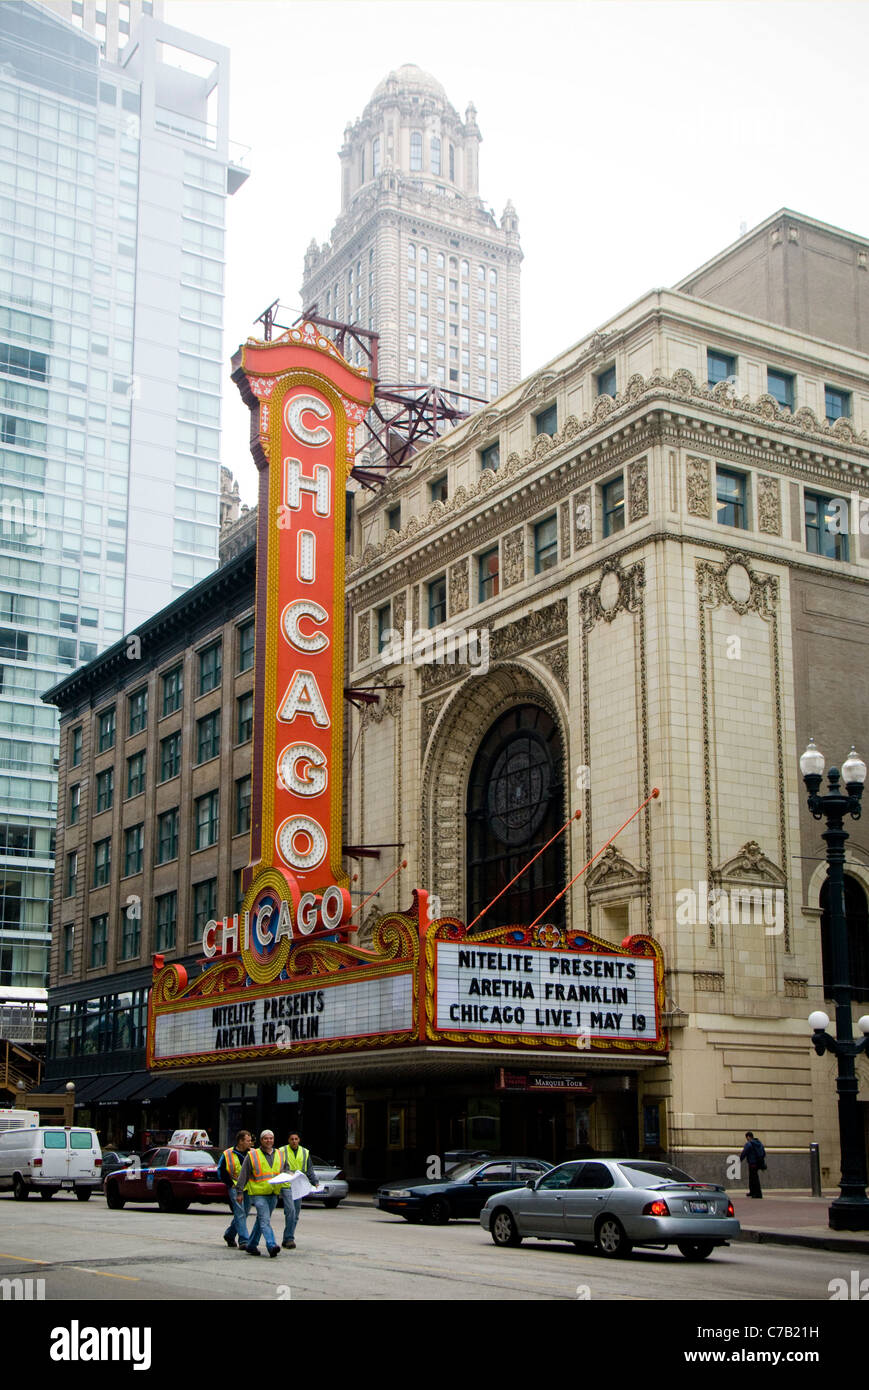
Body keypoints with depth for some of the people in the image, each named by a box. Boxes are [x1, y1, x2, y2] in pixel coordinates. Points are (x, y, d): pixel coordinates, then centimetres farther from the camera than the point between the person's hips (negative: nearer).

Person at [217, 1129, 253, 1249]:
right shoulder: (227, 1154, -4)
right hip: (234, 1188, -4)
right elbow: (221, 1171, 1)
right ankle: (243, 1240, -9)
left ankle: (229, 1235, 31)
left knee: (243, 1214, 11)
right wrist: (231, 1183, -5)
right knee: (240, 1214, -11)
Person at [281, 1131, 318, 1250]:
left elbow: (309, 1170, 17)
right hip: (286, 1185, -5)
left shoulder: (305, 1153, 13)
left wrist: (315, 1182, 6)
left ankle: (287, 1239, 16)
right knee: (290, 1210, -19)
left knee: (295, 1214, 6)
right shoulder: (282, 1152, 1)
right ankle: (289, 1239, -16)